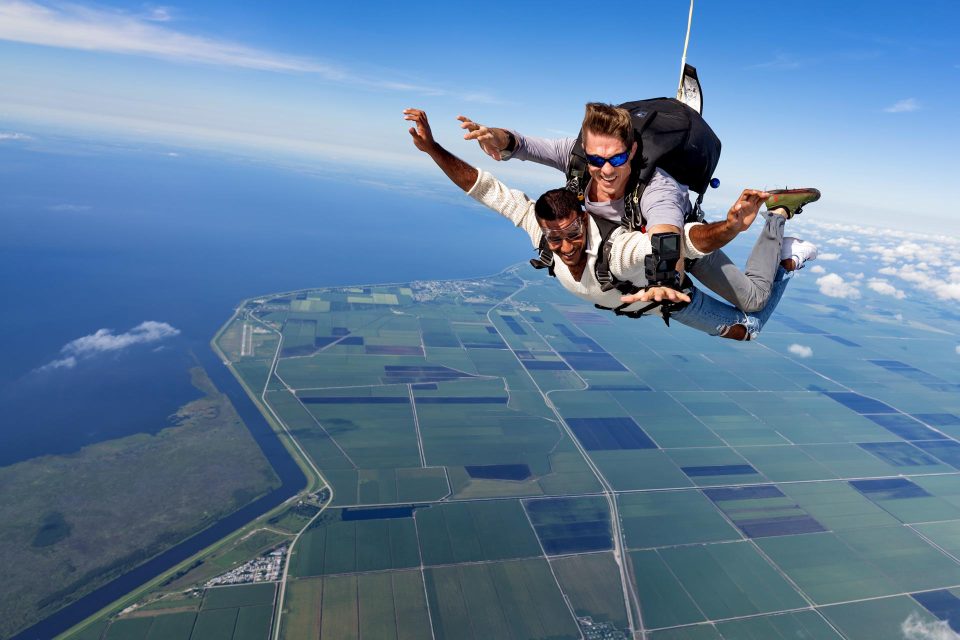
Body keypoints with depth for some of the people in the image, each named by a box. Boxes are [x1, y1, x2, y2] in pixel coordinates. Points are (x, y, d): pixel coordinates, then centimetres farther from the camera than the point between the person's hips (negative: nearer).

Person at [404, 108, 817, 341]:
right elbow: (485, 188, -35)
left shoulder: (617, 249, -49)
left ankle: (777, 221, 25)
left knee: (749, 326, 14)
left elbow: (690, 240, -57)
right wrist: (432, 148, -42)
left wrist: (731, 226, -76)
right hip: (630, 291, 5)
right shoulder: (540, 228, -36)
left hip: (670, 297, -4)